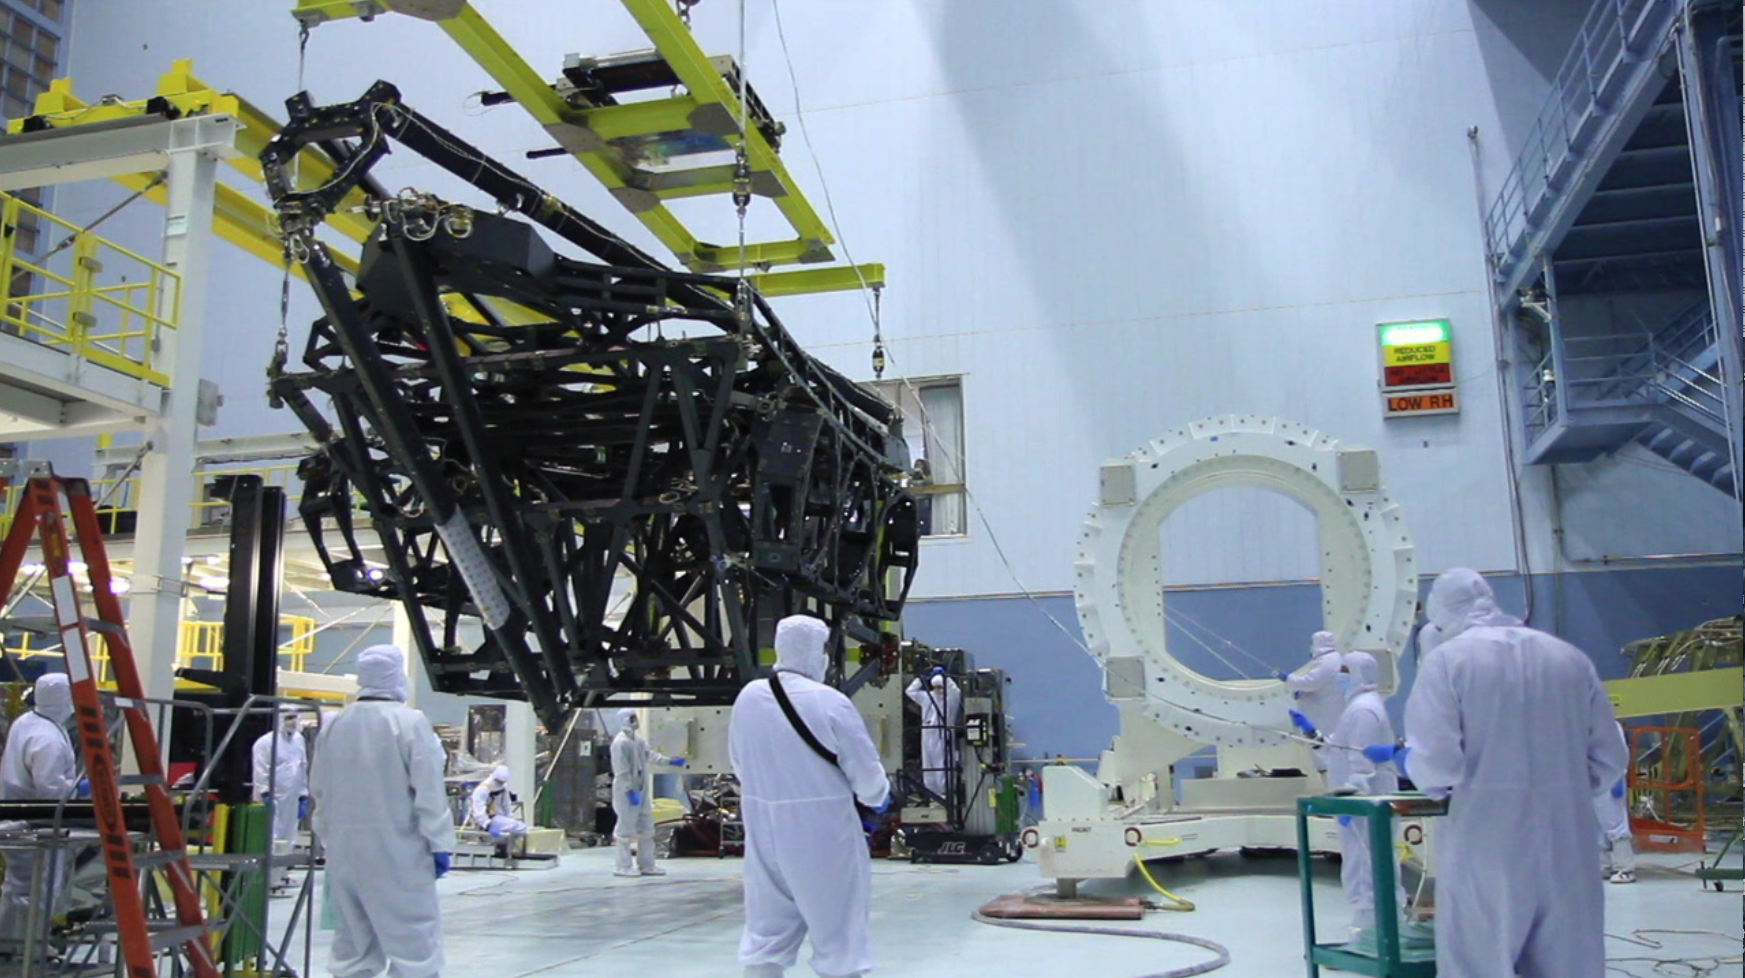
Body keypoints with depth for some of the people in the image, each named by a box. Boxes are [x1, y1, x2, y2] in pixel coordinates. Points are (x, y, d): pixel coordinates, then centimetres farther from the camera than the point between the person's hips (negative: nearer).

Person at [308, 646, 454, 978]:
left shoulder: (333, 725, 7)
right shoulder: (410, 722, -12)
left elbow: (318, 789, 14)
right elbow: (429, 791, -14)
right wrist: (439, 843, -8)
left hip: (345, 849, 6)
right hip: (397, 850, -6)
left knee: (352, 935, 14)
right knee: (413, 937, -3)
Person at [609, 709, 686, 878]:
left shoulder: (637, 739, 11)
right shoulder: (620, 742, -17)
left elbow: (650, 754, 20)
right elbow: (622, 771, -21)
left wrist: (670, 761, 17)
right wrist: (630, 791, -23)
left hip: (641, 790, 10)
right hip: (627, 792, -10)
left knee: (646, 828, 12)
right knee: (626, 828, -2)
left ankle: (646, 865, 20)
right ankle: (623, 866, 8)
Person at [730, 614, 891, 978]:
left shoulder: (747, 698, -2)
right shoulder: (829, 702, -17)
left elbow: (738, 762, 10)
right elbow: (866, 770, -10)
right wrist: (877, 798, 12)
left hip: (763, 828, 5)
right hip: (822, 829, -5)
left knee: (767, 927, 15)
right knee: (836, 925, 10)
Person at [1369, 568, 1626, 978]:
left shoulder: (1446, 660, -5)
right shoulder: (1570, 657, 8)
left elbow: (1436, 763, -14)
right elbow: (1608, 759, 9)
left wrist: (1400, 756, 6)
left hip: (1488, 847, -4)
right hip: (1567, 845, 4)